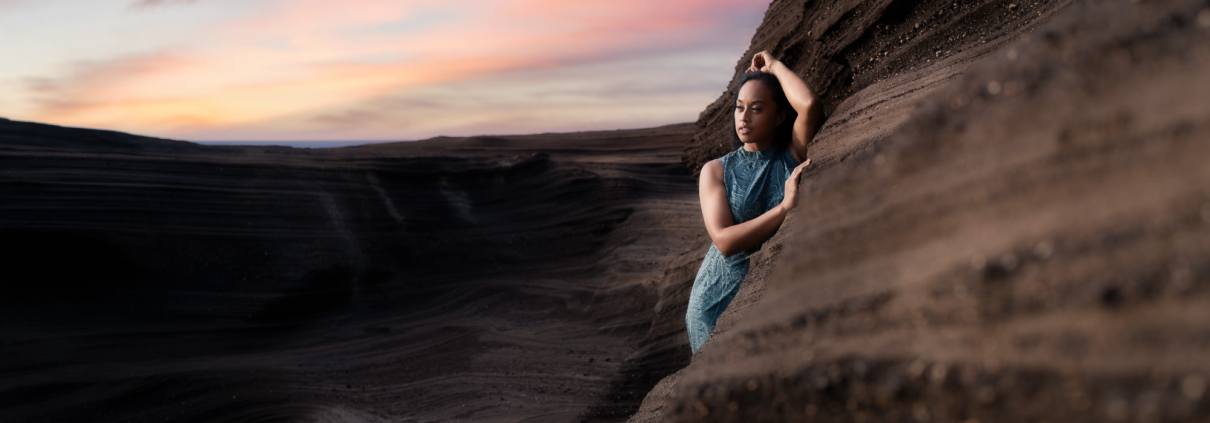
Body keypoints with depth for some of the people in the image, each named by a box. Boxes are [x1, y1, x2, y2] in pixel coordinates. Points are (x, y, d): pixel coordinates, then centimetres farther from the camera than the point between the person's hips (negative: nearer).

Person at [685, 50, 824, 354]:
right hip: (720, 298, 0)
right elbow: (724, 240, -15)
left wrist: (774, 66, -7)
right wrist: (785, 207, -22)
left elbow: (808, 105, -23)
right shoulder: (716, 170, -2)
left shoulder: (795, 156, -3)